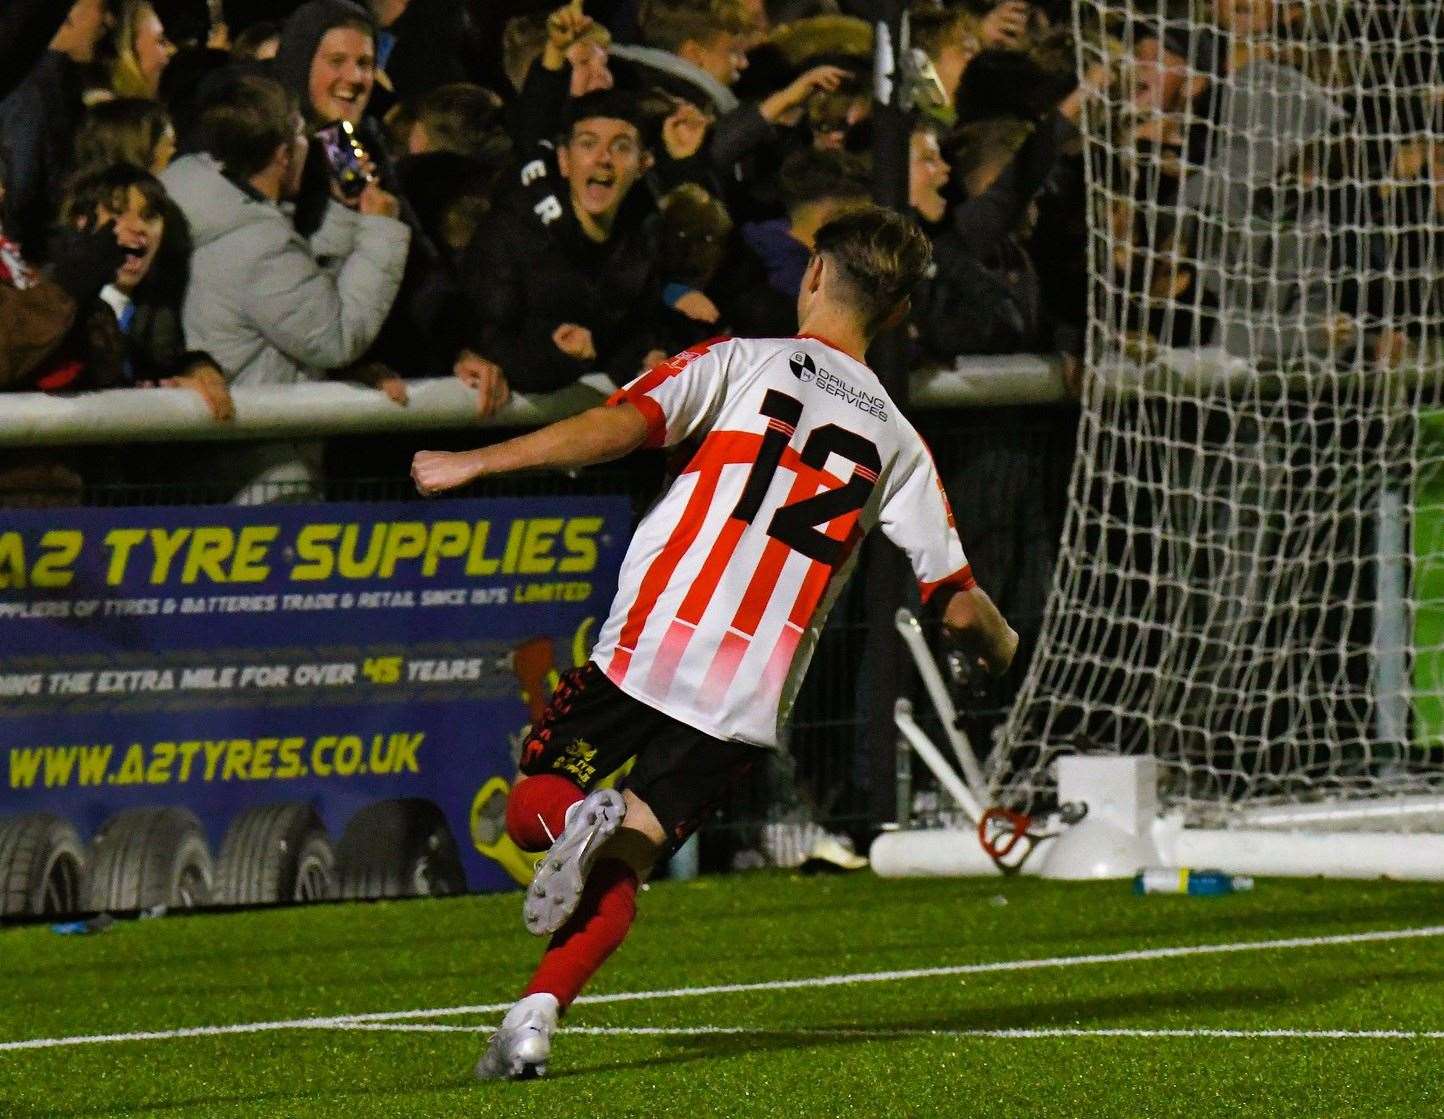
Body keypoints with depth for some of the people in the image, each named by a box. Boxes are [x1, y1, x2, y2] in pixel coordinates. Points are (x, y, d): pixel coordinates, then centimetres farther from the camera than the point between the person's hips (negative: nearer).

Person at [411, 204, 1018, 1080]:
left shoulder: (744, 362, 5)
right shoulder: (896, 441, 13)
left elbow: (623, 425, -11)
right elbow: (960, 605, 13)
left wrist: (477, 463, -5)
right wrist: (1003, 652, 36)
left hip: (650, 645, -2)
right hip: (754, 698, 3)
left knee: (531, 806, 15)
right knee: (620, 870, 9)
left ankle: (586, 817, -21)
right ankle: (536, 1018, -15)